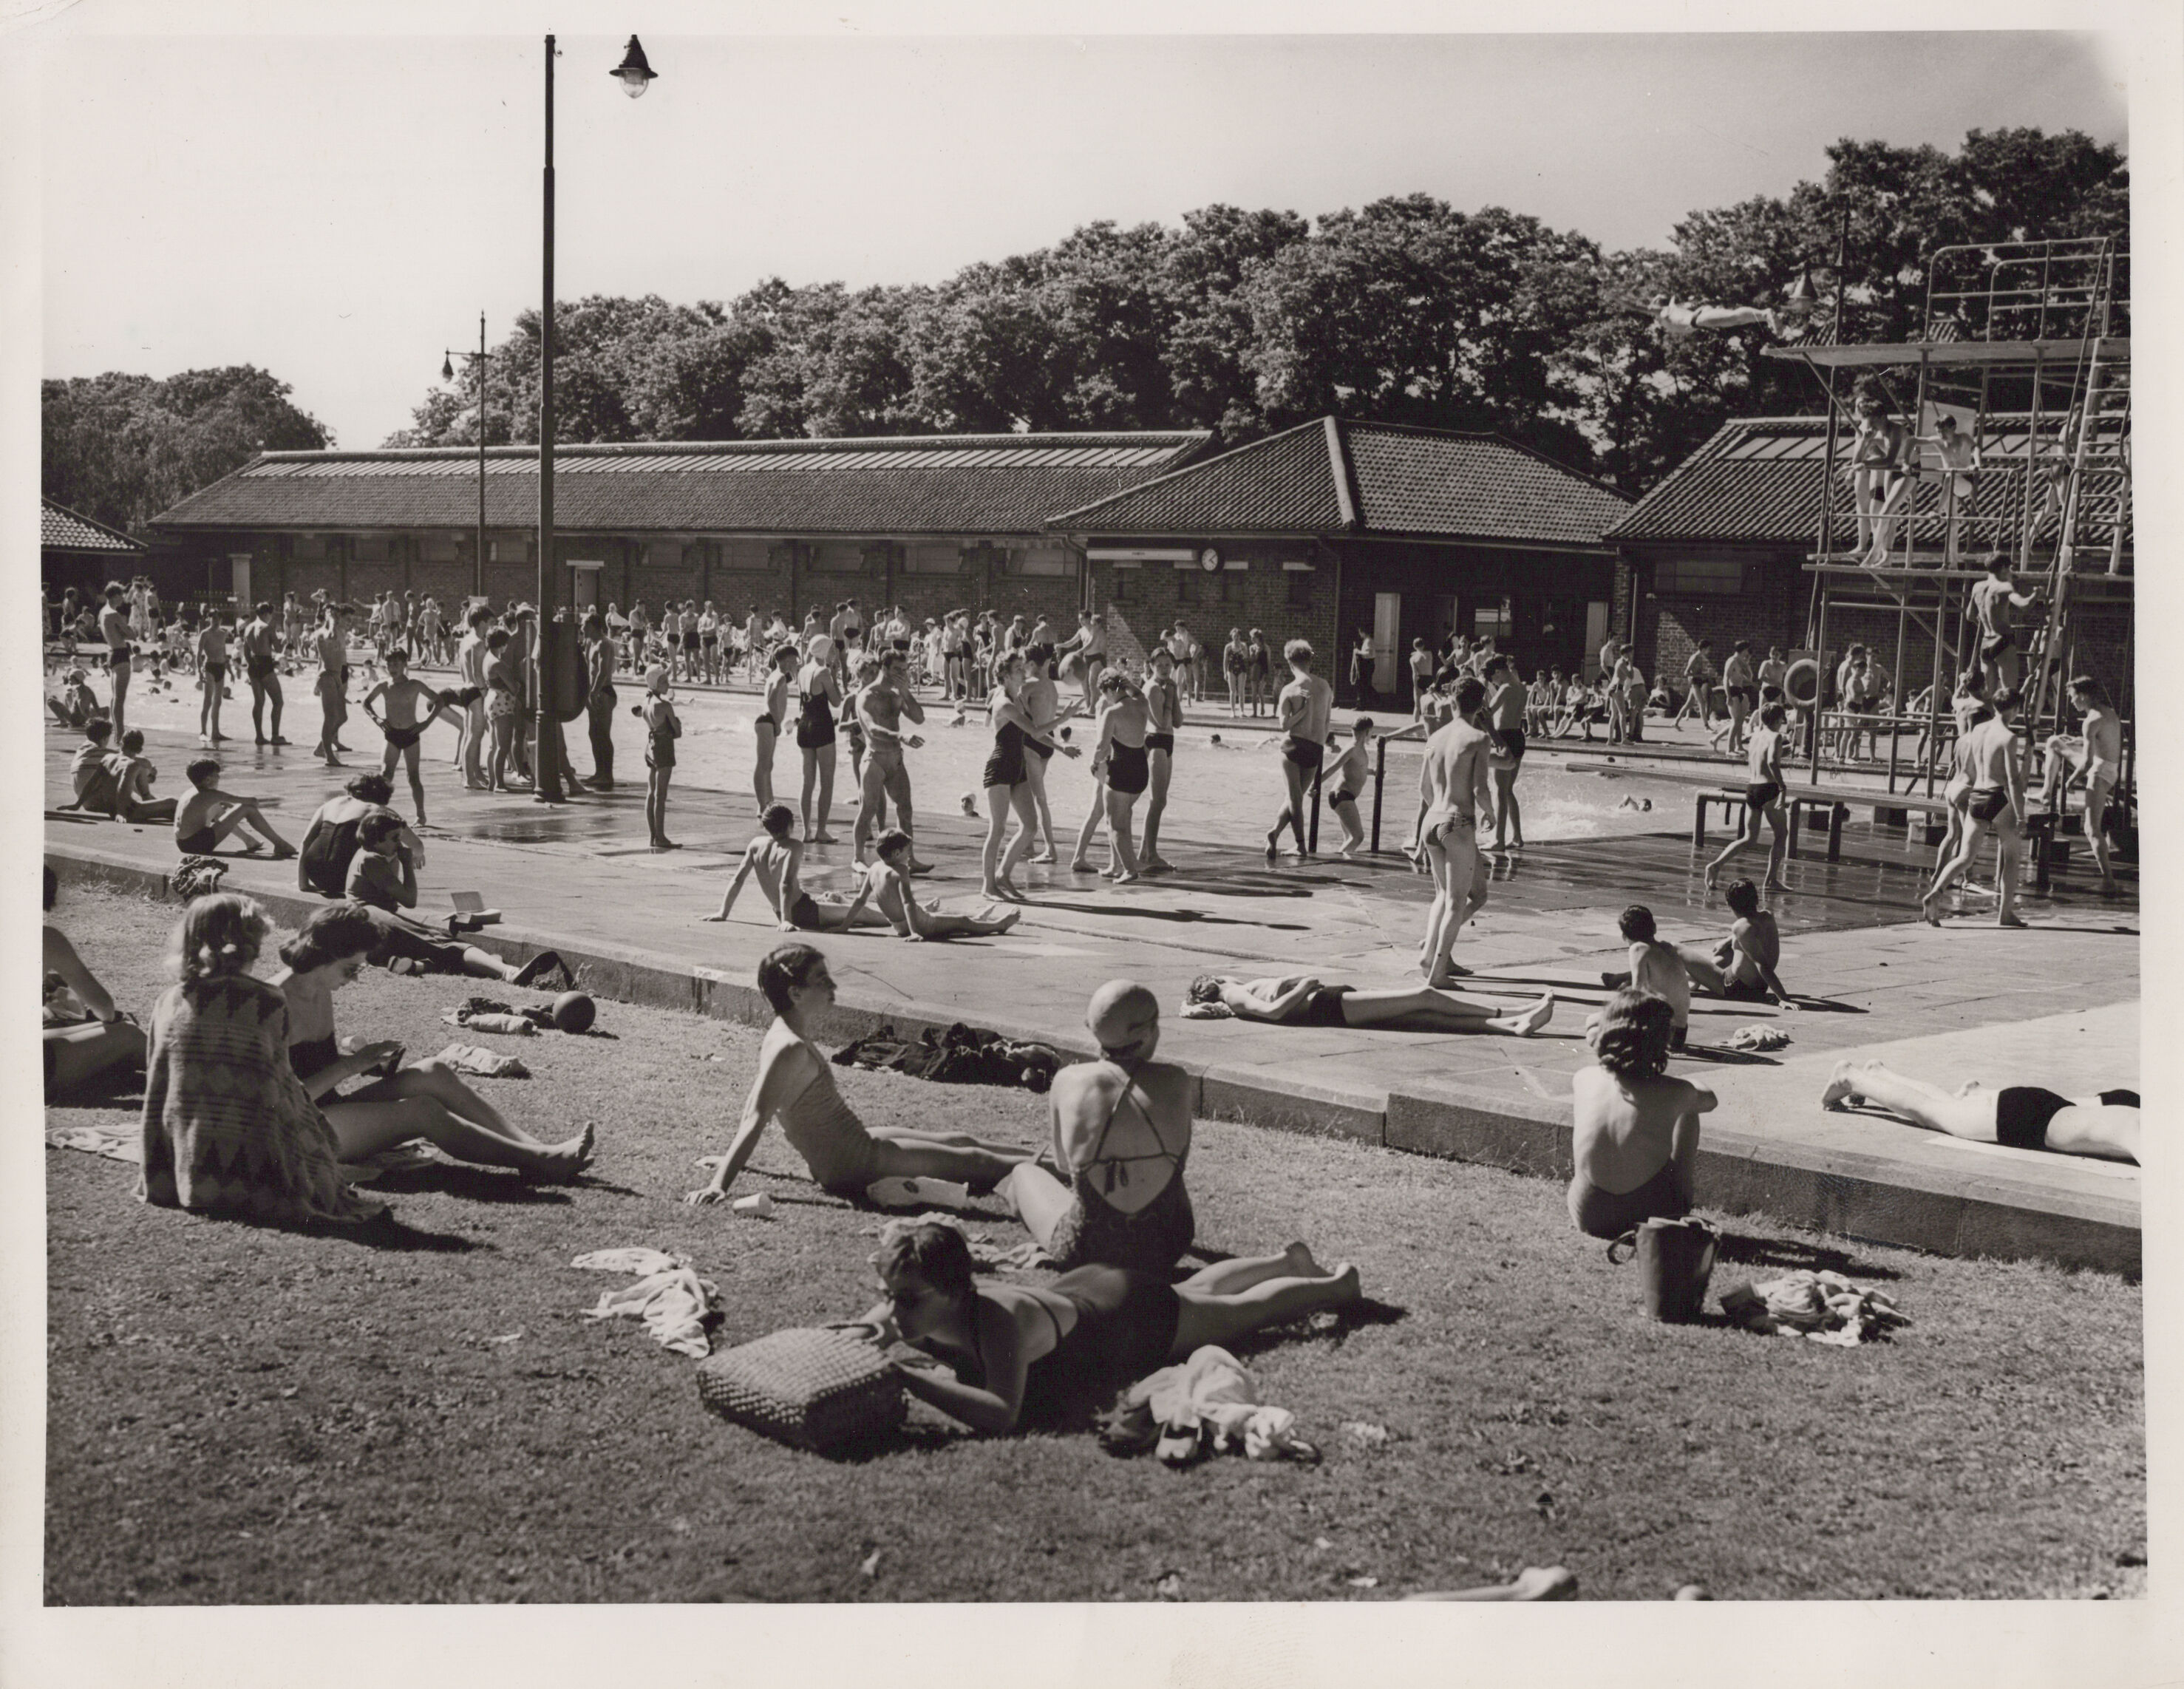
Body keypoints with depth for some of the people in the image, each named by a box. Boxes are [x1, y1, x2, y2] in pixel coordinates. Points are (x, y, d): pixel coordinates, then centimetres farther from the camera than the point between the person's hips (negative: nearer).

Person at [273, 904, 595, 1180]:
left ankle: (531, 1148, -16)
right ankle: (539, 1161, -25)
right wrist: (351, 1064, -20)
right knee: (421, 1111, -25)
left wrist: (366, 1058, 2)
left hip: (329, 1110, 9)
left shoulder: (320, 993, 9)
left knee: (433, 1073, -9)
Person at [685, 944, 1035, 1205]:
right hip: (851, 1165, -10)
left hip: (858, 1142, 10)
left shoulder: (782, 1037, 4)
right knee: (970, 1162, 3)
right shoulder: (791, 1049, -27)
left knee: (959, 1142, 18)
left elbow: (751, 1107, 13)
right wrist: (718, 1186, -33)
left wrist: (727, 1162, 23)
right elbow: (756, 1120, -30)